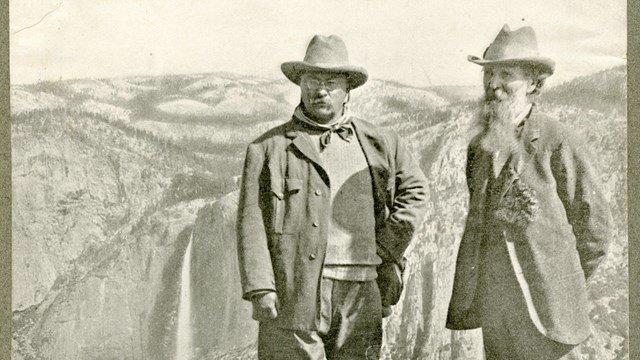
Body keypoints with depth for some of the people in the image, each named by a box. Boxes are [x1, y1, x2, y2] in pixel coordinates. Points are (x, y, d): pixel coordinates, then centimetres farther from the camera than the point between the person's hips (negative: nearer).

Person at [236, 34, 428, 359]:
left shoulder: (377, 143, 14)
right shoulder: (269, 148, 4)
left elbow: (414, 189, 26)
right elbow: (252, 224, -2)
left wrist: (386, 250, 14)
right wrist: (260, 290, -12)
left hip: (358, 296, 3)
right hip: (292, 294, -3)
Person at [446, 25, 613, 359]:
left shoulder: (561, 144, -8)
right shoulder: (478, 147, 8)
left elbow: (594, 225, 0)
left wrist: (564, 283, 9)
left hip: (545, 307, -5)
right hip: (494, 309, 5)